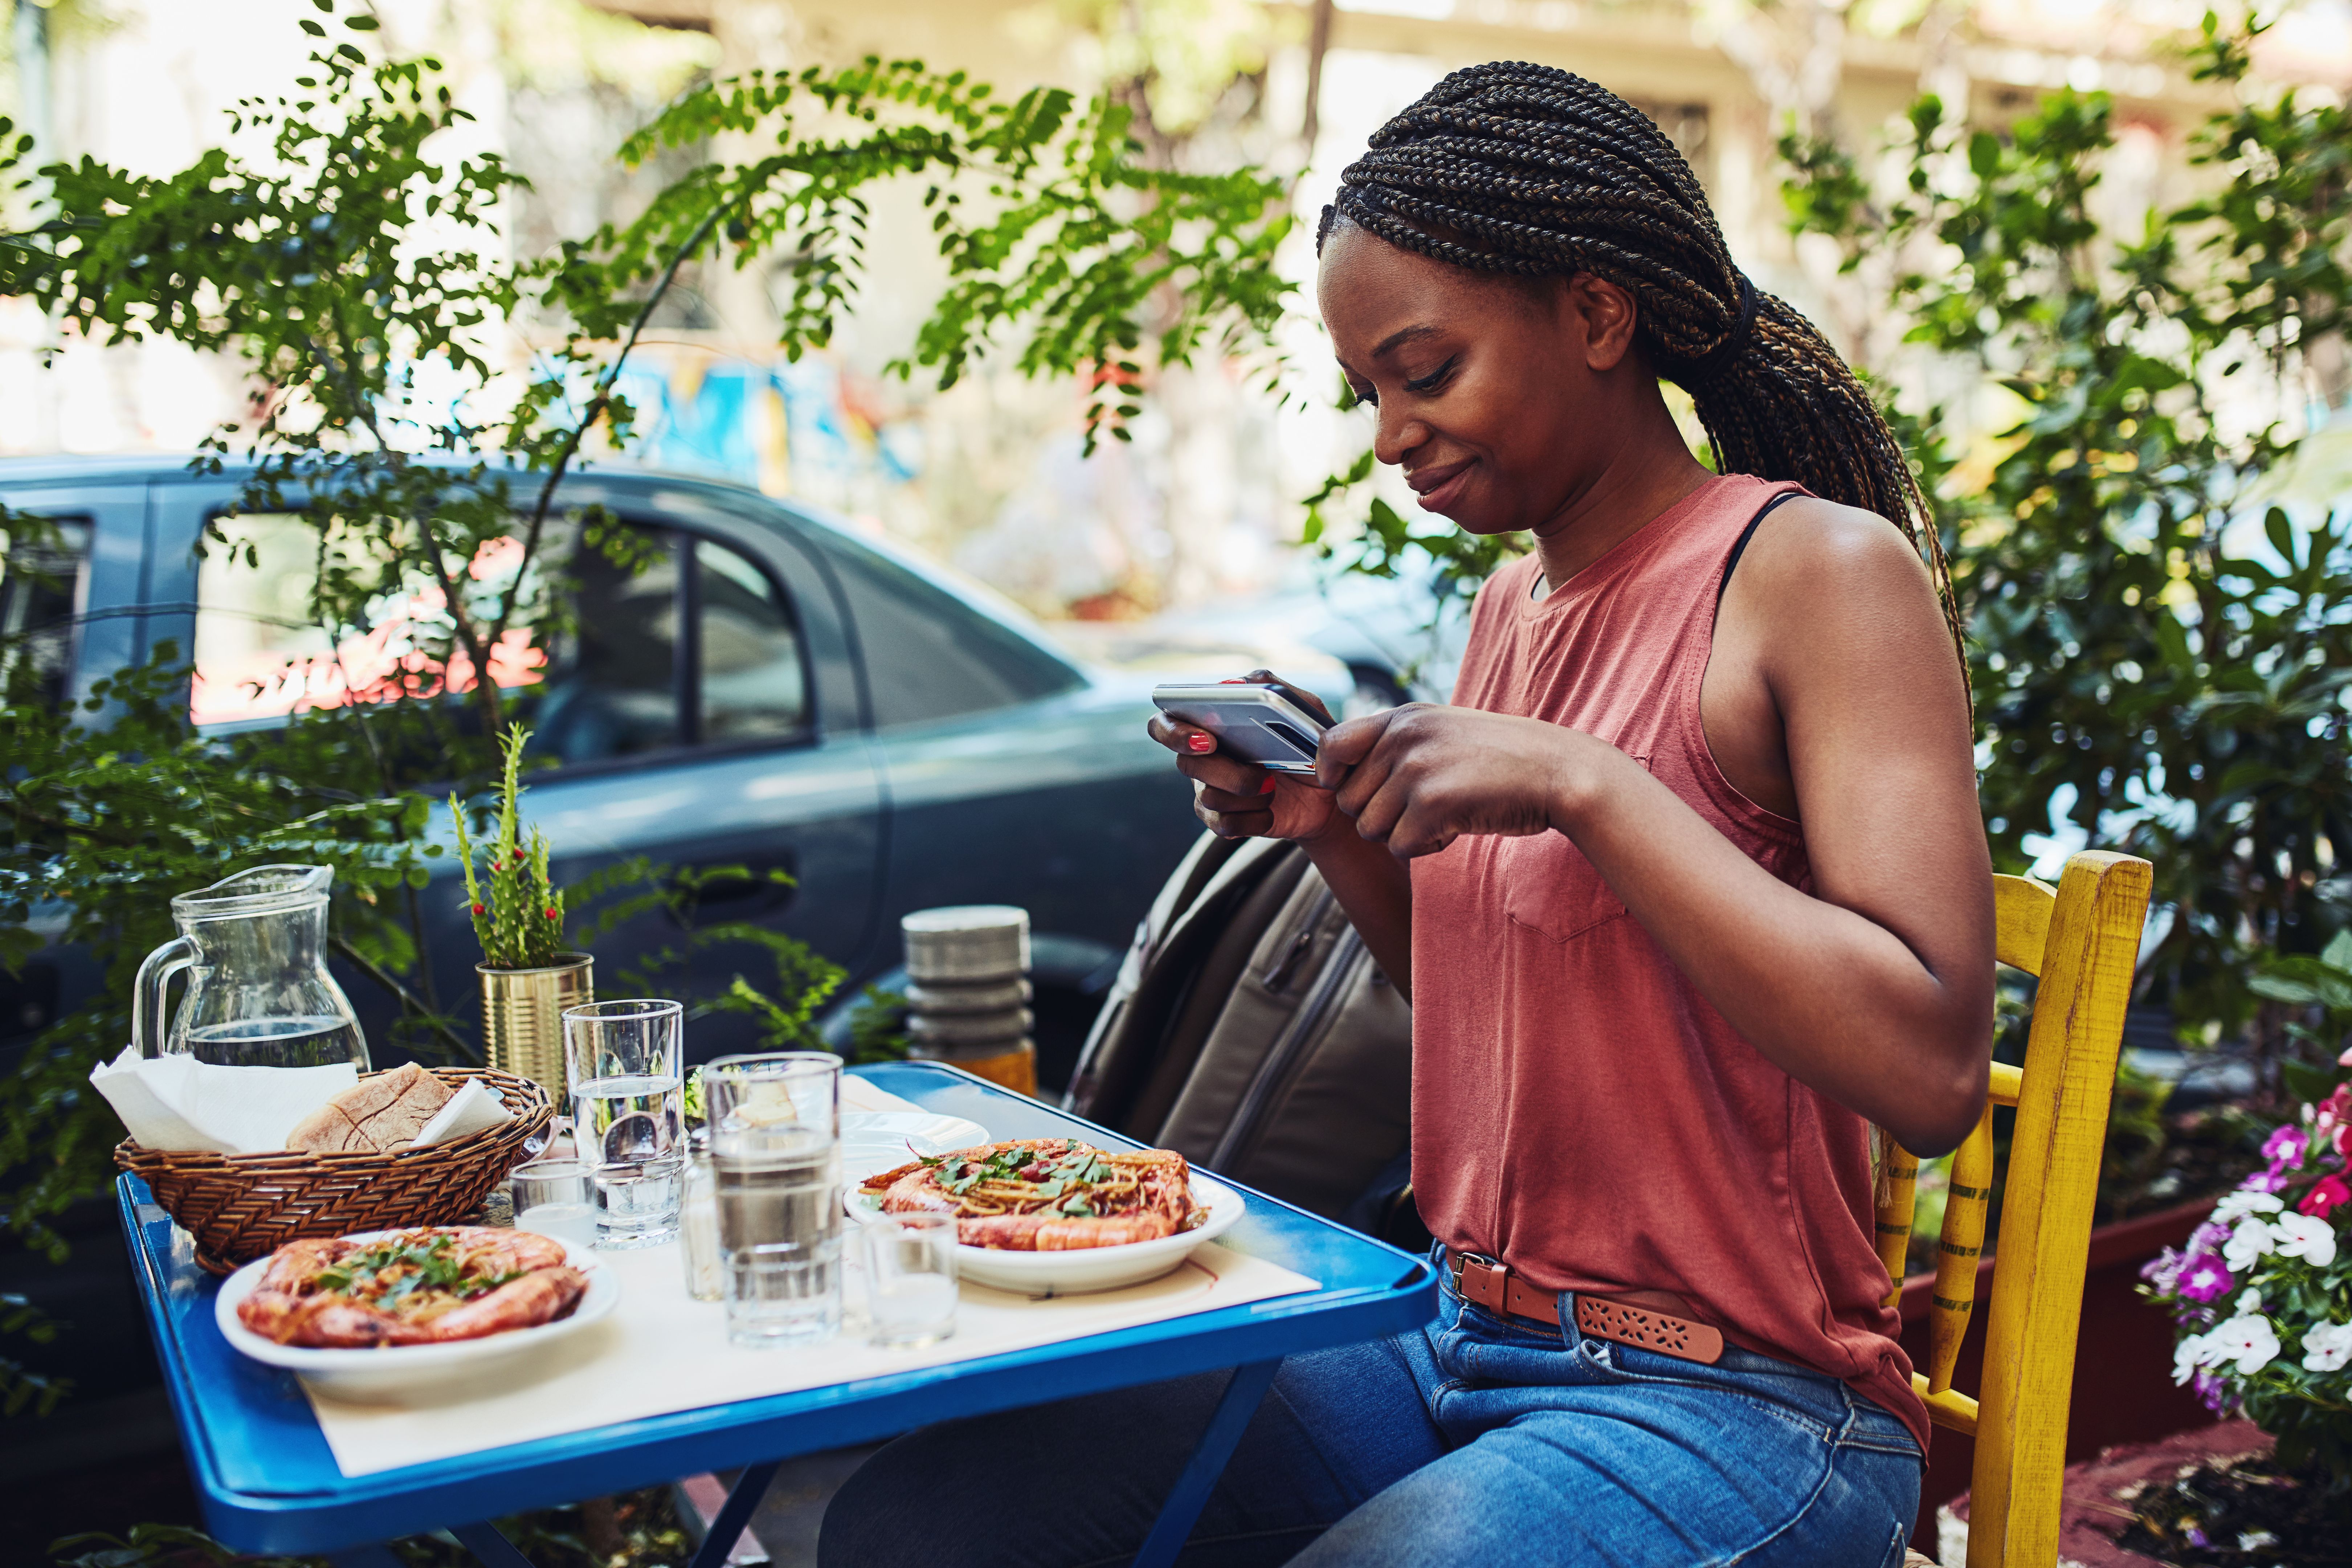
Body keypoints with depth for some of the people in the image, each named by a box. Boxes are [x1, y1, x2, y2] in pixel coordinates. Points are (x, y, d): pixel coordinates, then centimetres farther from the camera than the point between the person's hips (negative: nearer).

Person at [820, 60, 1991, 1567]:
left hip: (1725, 1402, -7)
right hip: (1463, 1333, 7)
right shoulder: (1511, 608, 11)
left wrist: (1582, 785, -25)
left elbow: (1928, 1070, -22)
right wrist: (1339, 817, 4)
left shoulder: (1819, 572, -12)